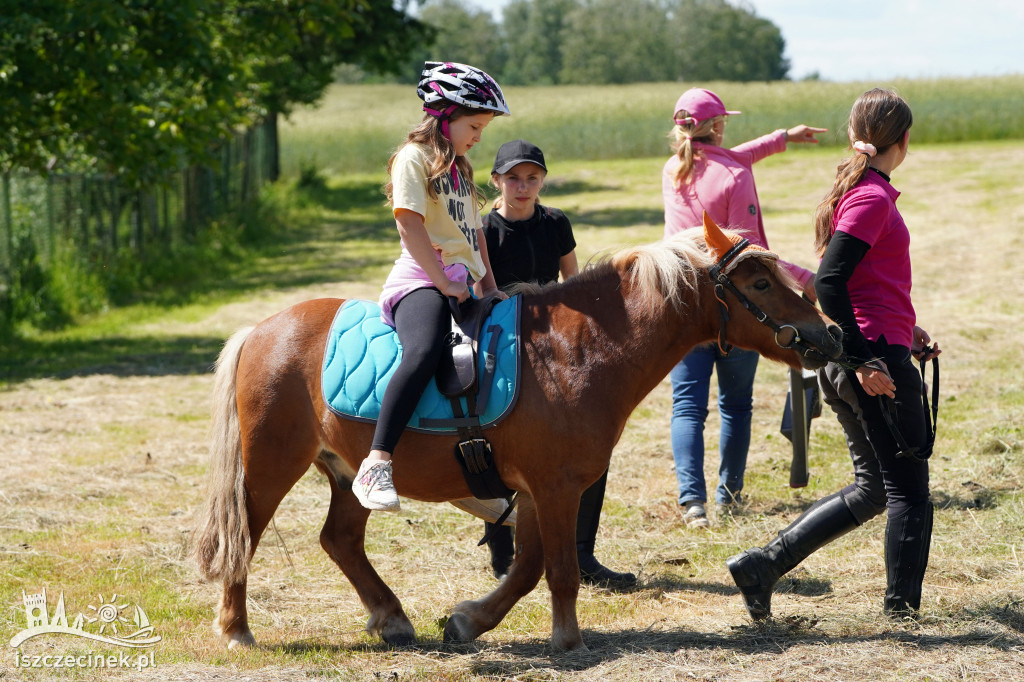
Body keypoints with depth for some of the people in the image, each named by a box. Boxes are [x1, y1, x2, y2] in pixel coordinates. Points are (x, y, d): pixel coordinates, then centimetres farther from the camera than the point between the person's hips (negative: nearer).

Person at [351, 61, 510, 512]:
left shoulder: (461, 168, 25)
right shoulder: (415, 158, -3)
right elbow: (410, 224, -14)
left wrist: (490, 286, 15)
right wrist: (444, 281, -17)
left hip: (463, 284, 10)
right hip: (421, 279, -10)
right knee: (424, 351, -36)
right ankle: (375, 466, -43)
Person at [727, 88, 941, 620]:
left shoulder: (855, 192, 14)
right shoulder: (873, 198, -14)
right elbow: (828, 283, -22)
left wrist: (903, 329, 23)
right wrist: (863, 358, -23)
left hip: (846, 361, 9)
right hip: (876, 355, -9)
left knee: (873, 489, 15)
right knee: (909, 489, 1)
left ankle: (762, 564, 10)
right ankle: (902, 610, 5)